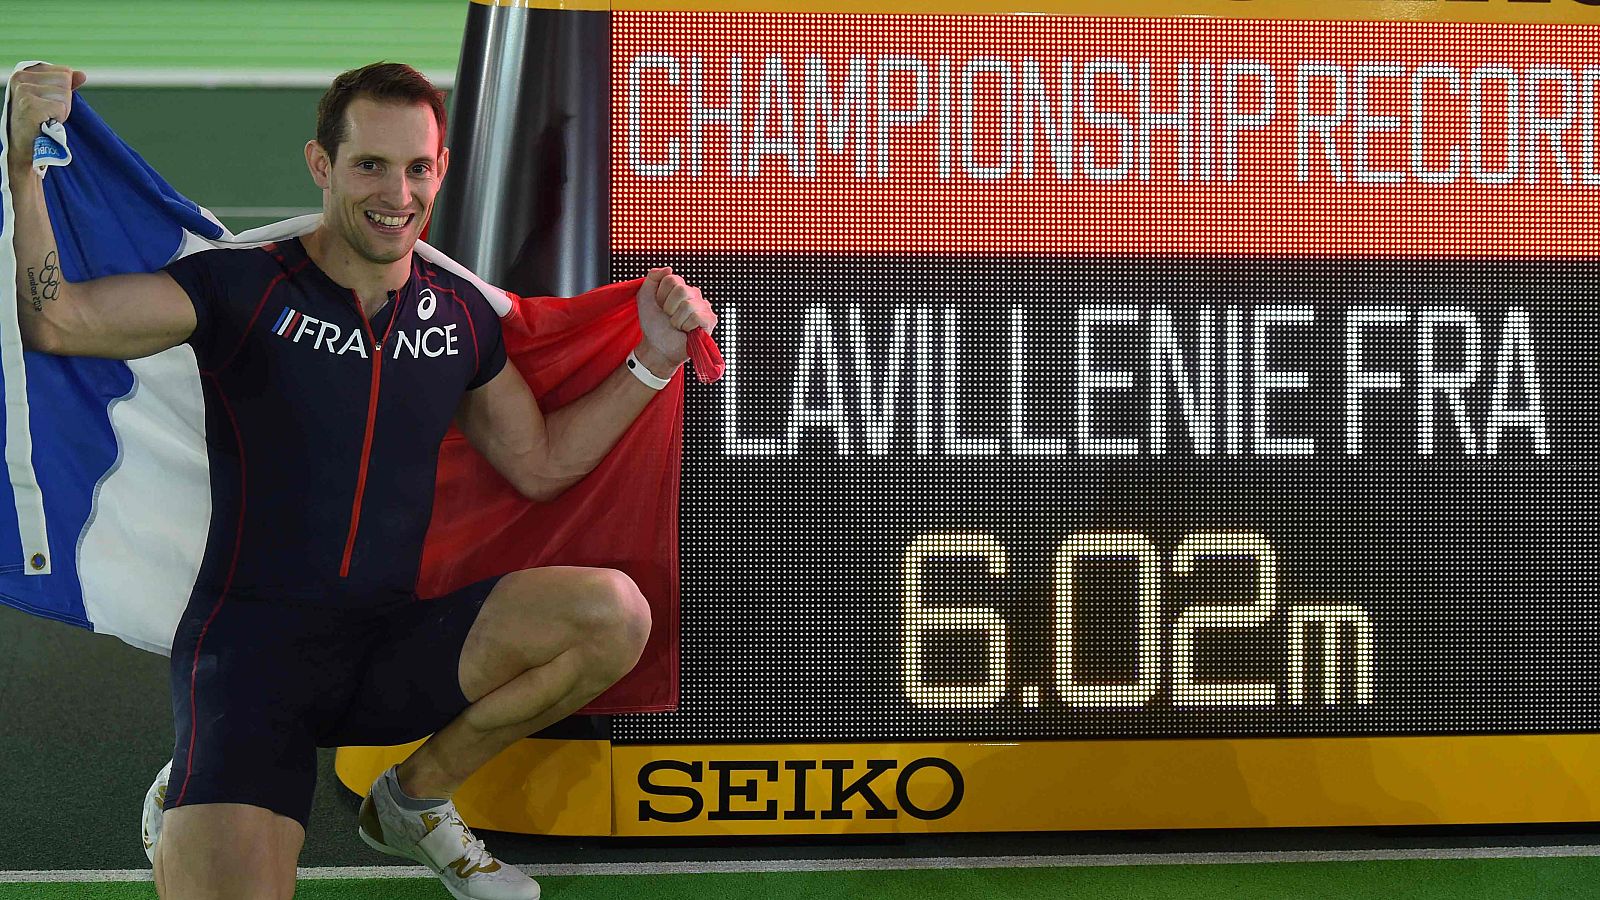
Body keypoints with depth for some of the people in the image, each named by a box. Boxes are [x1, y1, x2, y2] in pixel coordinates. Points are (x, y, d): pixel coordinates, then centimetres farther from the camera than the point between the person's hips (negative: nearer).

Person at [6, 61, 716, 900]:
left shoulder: (458, 315, 10)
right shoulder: (241, 289, -6)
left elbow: (541, 462, 22)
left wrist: (655, 358, 12)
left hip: (391, 644, 5)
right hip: (251, 643, -5)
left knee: (613, 614, -17)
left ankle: (414, 798, 6)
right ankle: (189, 802, 11)